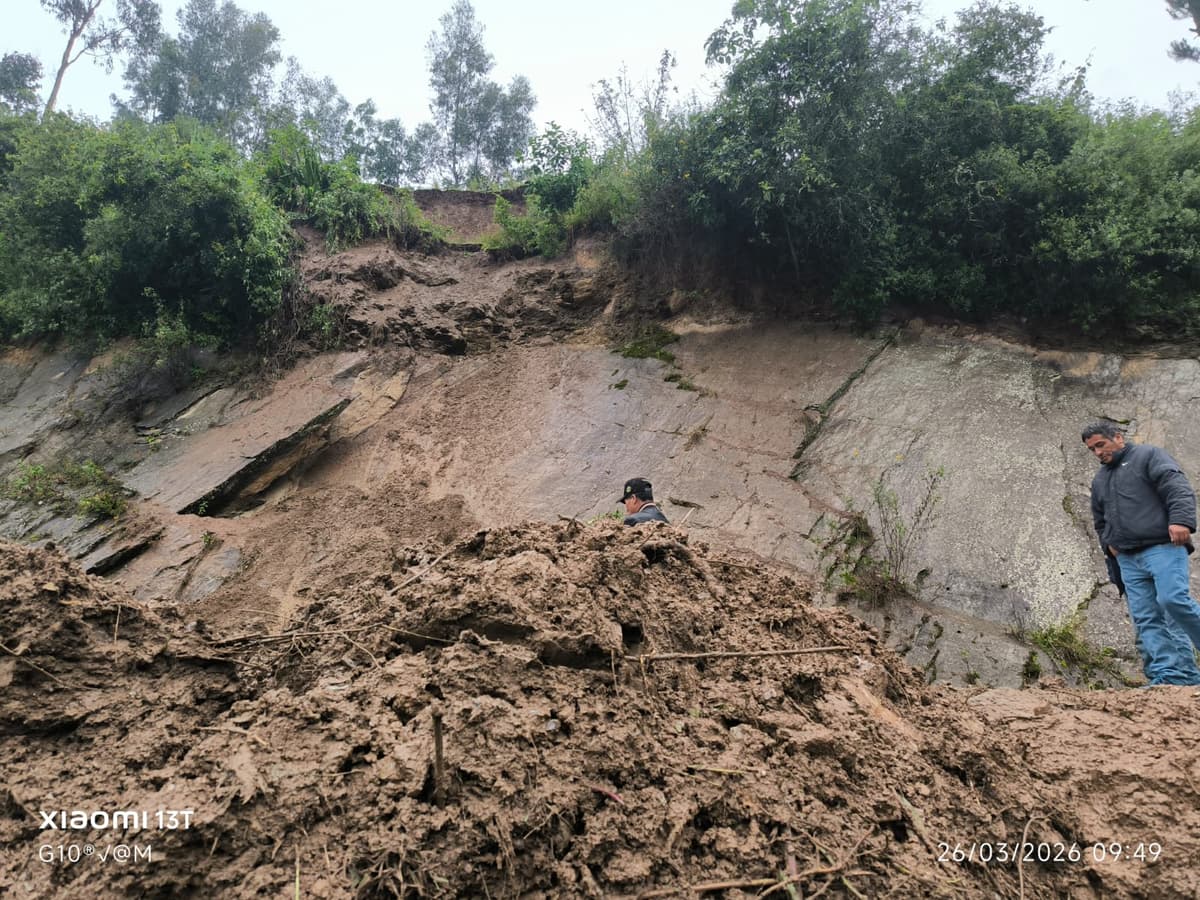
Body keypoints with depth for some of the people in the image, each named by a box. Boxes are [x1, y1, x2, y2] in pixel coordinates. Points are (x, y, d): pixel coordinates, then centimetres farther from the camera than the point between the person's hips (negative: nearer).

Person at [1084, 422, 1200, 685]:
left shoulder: (1148, 456, 5)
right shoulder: (1099, 480, 25)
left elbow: (1179, 489, -9)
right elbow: (1099, 520, 35)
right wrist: (1108, 544, 18)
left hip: (1162, 547, -6)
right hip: (1128, 558, 7)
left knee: (1173, 600, -23)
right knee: (1145, 618, -3)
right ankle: (1170, 676, -6)